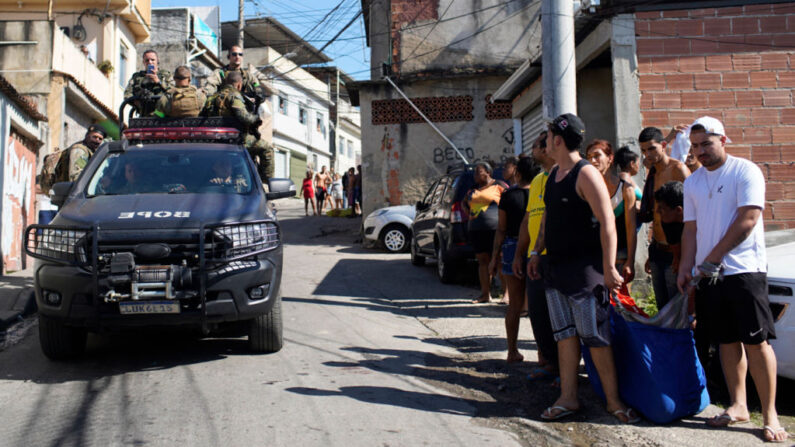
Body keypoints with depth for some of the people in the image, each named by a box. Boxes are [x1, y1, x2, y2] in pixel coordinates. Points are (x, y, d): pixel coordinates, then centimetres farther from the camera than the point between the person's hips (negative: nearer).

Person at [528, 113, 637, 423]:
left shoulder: (586, 174, -13)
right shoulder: (554, 173, 13)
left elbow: (607, 221, -18)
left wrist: (609, 267, -23)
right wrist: (537, 252, 21)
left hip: (584, 267, -8)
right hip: (555, 266, 8)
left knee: (594, 334, -4)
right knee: (565, 333, 10)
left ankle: (613, 400, 7)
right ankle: (568, 397, 16)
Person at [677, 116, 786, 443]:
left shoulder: (745, 171, -4)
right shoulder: (692, 182, 14)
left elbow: (747, 220, -13)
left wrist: (712, 258, -12)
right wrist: (686, 267, 4)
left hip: (744, 269, -5)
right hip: (709, 275, 6)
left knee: (756, 342, -6)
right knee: (728, 342, 10)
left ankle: (770, 414, 1)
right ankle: (738, 406, 20)